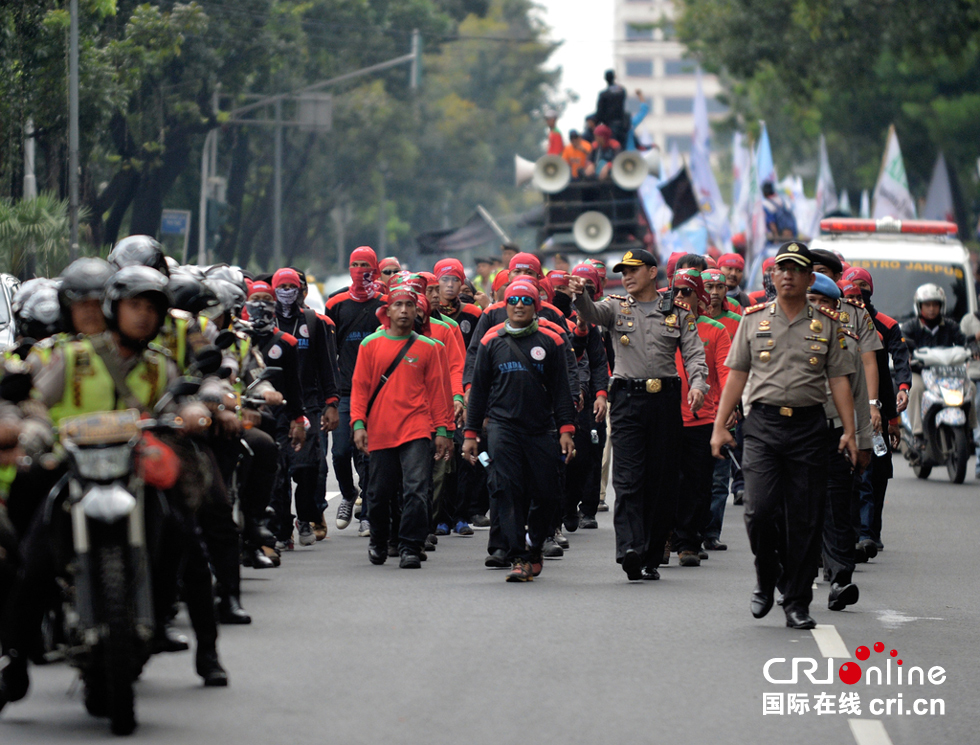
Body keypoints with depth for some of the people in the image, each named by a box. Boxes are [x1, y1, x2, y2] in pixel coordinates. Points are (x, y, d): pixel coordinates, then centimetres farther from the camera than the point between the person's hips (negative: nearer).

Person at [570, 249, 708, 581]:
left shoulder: (677, 313, 11)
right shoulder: (617, 308, 11)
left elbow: (693, 353, 4)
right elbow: (591, 313, -9)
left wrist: (697, 384, -15)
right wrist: (580, 294, -32)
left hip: (666, 401, 1)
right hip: (628, 400, -1)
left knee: (662, 481, 3)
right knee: (628, 478, -12)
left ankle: (652, 557, 10)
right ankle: (630, 549, -24)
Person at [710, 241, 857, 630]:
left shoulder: (827, 324, 8)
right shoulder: (753, 319, 9)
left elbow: (839, 379, 6)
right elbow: (736, 374, 10)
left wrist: (849, 431, -3)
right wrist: (720, 426, 4)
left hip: (809, 426, 0)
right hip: (763, 423, 0)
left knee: (804, 518, -1)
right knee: (760, 510, -11)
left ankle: (797, 602, 8)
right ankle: (766, 579, 15)